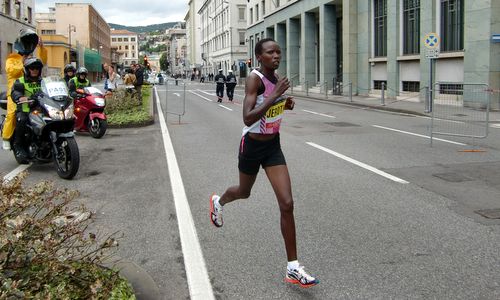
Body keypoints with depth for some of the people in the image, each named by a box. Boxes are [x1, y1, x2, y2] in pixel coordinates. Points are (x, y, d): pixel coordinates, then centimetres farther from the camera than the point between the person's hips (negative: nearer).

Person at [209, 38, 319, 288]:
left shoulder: (276, 78, 1)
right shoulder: (255, 78, -21)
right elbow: (247, 119, -32)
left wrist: (285, 104, 1)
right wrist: (274, 96, -36)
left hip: (273, 146, 5)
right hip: (252, 146, -5)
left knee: (287, 204, -7)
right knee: (244, 192, 22)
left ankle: (293, 268, -1)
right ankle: (218, 202, 61)